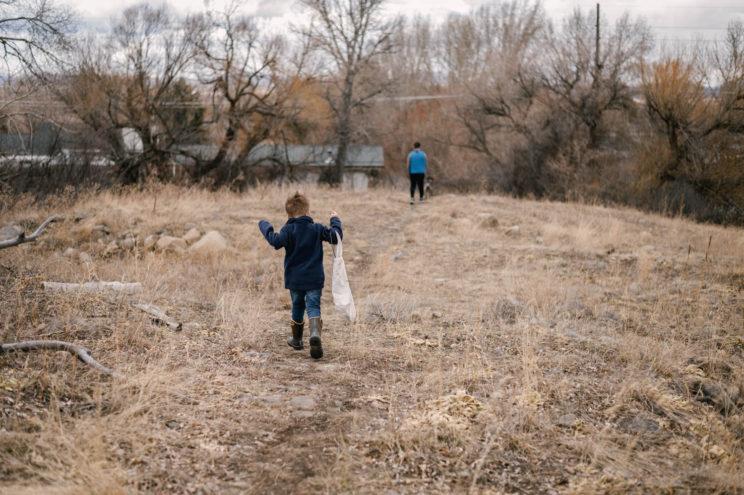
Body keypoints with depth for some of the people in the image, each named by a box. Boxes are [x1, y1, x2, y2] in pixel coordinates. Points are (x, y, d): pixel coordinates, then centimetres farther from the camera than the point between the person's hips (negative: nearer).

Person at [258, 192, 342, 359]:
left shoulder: (288, 230, -8)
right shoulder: (317, 229, -2)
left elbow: (276, 241, -25)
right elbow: (336, 237, -1)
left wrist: (265, 226, -11)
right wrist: (335, 221, 15)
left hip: (294, 279, 0)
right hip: (315, 278, 0)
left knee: (297, 308, 17)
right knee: (313, 306, -2)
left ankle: (297, 340, 29)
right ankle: (315, 333, -29)